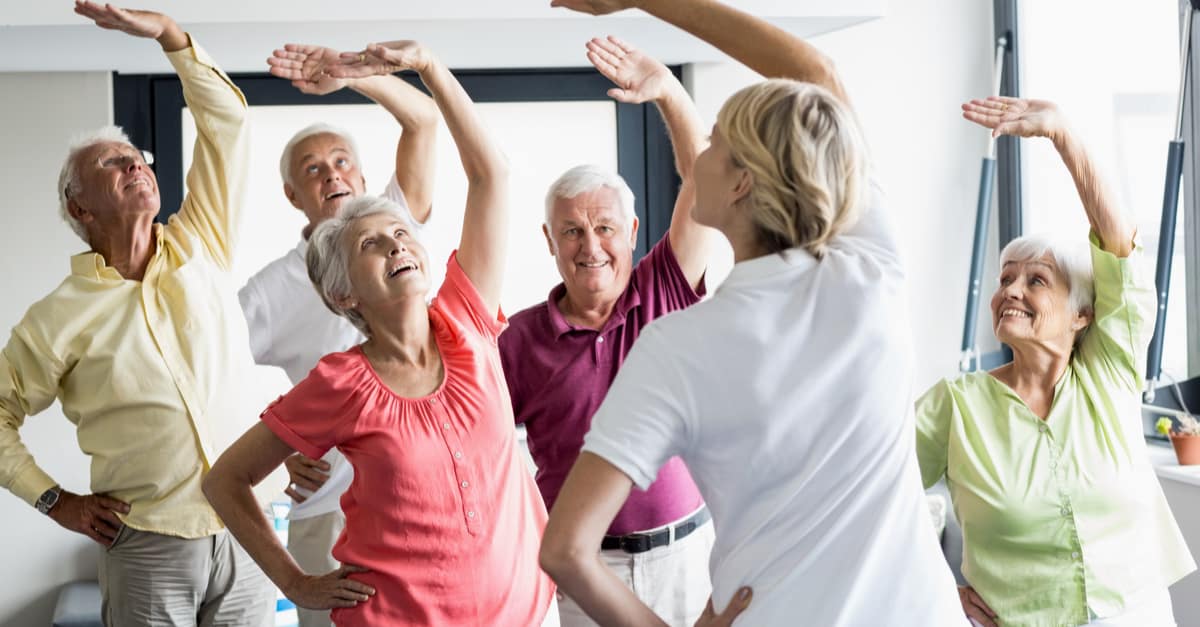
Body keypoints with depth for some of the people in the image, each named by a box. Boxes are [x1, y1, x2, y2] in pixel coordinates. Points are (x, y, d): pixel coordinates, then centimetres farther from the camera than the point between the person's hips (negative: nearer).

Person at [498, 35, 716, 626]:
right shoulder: (520, 339, -3)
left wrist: (668, 91, -24)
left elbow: (701, 182, -10)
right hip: (581, 559, -1)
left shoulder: (664, 293, -1)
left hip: (687, 548, 1)